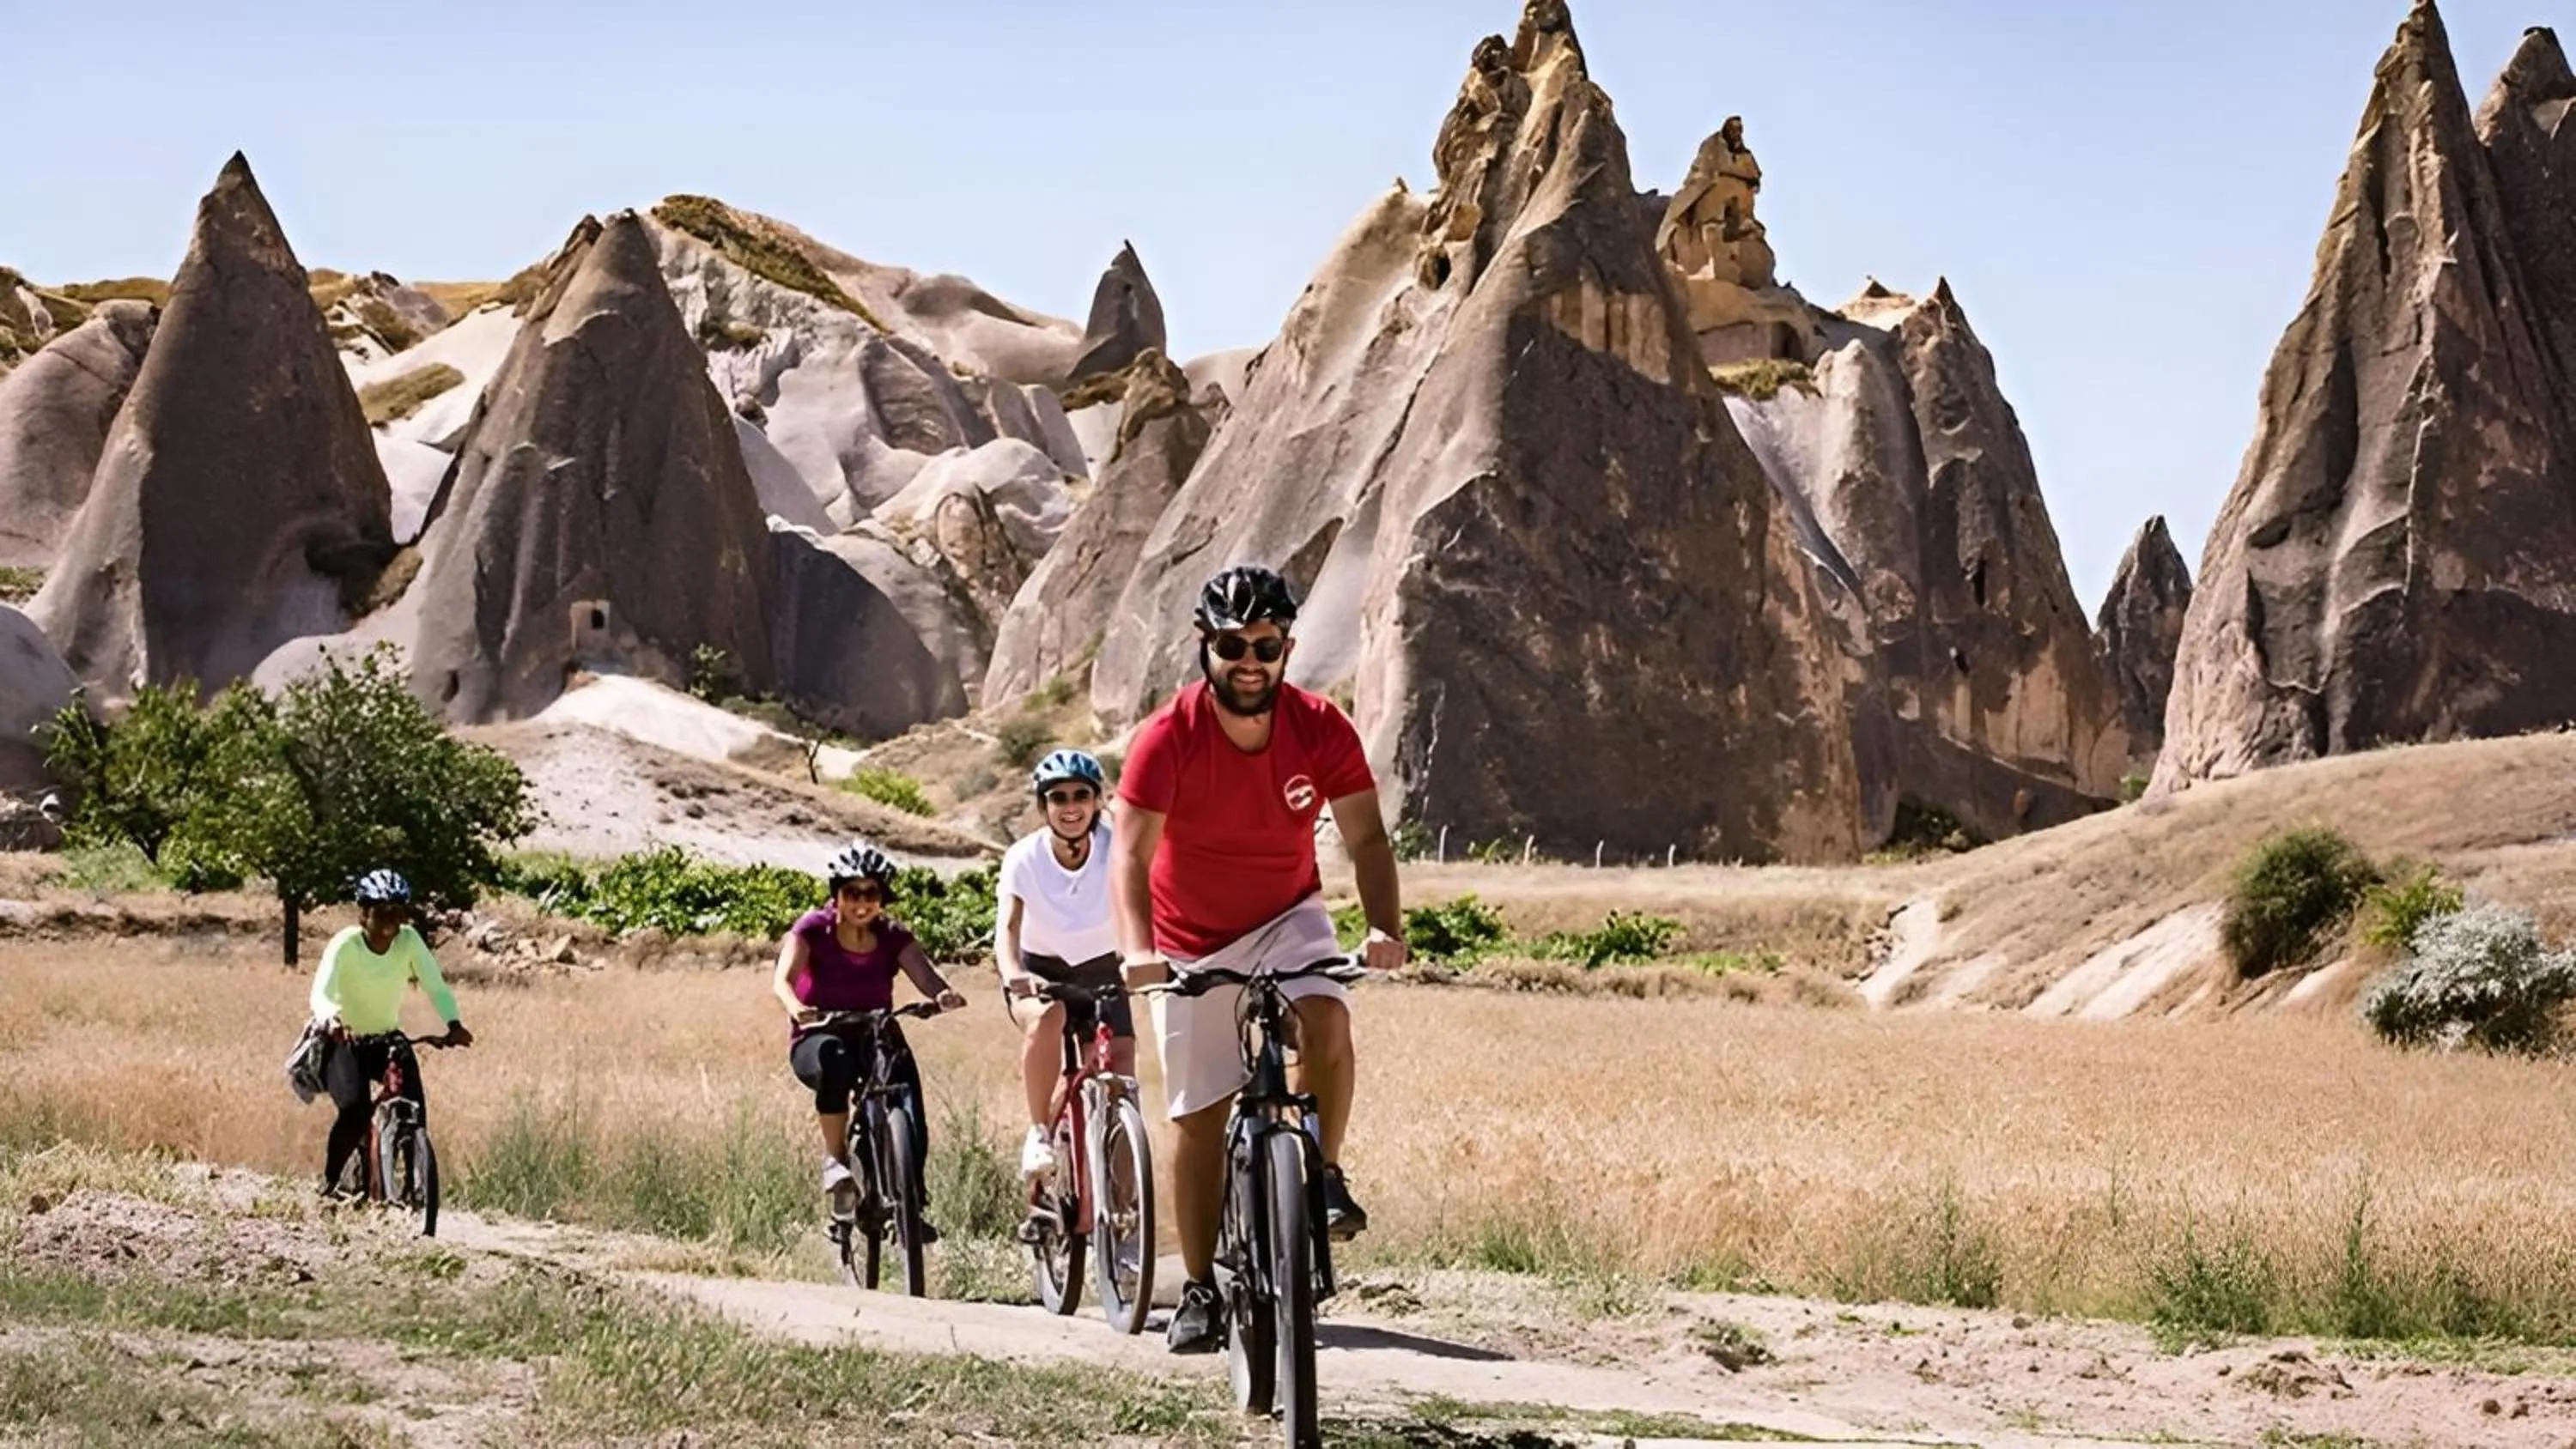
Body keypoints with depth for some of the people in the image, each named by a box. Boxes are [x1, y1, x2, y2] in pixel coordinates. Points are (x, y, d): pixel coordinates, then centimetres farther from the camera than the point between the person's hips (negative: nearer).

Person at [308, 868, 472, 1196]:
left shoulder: (409, 941, -14)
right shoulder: (346, 944, -23)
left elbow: (436, 986, -19)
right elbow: (321, 993, -36)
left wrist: (453, 1024, -39)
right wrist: (330, 1020, -59)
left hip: (386, 1038, 4)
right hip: (343, 1041, -3)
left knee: (414, 1107, -18)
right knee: (355, 1109, -27)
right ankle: (330, 1181, -4)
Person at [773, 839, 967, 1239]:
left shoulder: (893, 938, 0)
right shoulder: (813, 930, -8)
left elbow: (924, 975, -16)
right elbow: (783, 979, -23)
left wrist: (943, 995, -40)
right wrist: (797, 1008, -46)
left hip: (876, 1036, 3)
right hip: (819, 1038, -3)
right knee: (836, 1060, -38)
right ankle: (835, 1159, -22)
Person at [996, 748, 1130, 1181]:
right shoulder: (1025, 858, -19)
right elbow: (1007, 927, -30)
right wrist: (1014, 976, -51)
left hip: (1100, 972, 1)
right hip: (1040, 972, -1)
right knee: (1047, 1016, -36)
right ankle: (1039, 1132, -18)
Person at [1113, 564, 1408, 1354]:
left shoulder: (1321, 729, -18)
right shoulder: (1169, 737, -24)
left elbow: (1365, 837, -16)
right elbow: (1130, 853, -31)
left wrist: (1385, 927, -34)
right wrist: (1138, 950, -48)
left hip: (1286, 918, 1)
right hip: (1192, 943, -1)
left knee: (1327, 1023, -31)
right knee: (1198, 1117, 2)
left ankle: (1324, 1177, -9)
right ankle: (1200, 1291, 15)